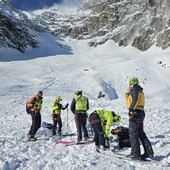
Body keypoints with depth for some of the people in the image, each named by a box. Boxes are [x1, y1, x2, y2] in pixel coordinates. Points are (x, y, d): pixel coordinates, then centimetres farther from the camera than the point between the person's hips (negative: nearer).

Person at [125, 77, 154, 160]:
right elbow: (129, 100, 29)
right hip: (141, 113, 9)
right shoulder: (140, 91, 24)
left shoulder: (135, 89, -5)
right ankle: (149, 152, 17)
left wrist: (131, 109, -27)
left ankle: (135, 154, -1)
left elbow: (135, 99, -23)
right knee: (141, 133, 15)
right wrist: (127, 93, 20)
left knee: (133, 134, -4)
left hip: (135, 113, -9)